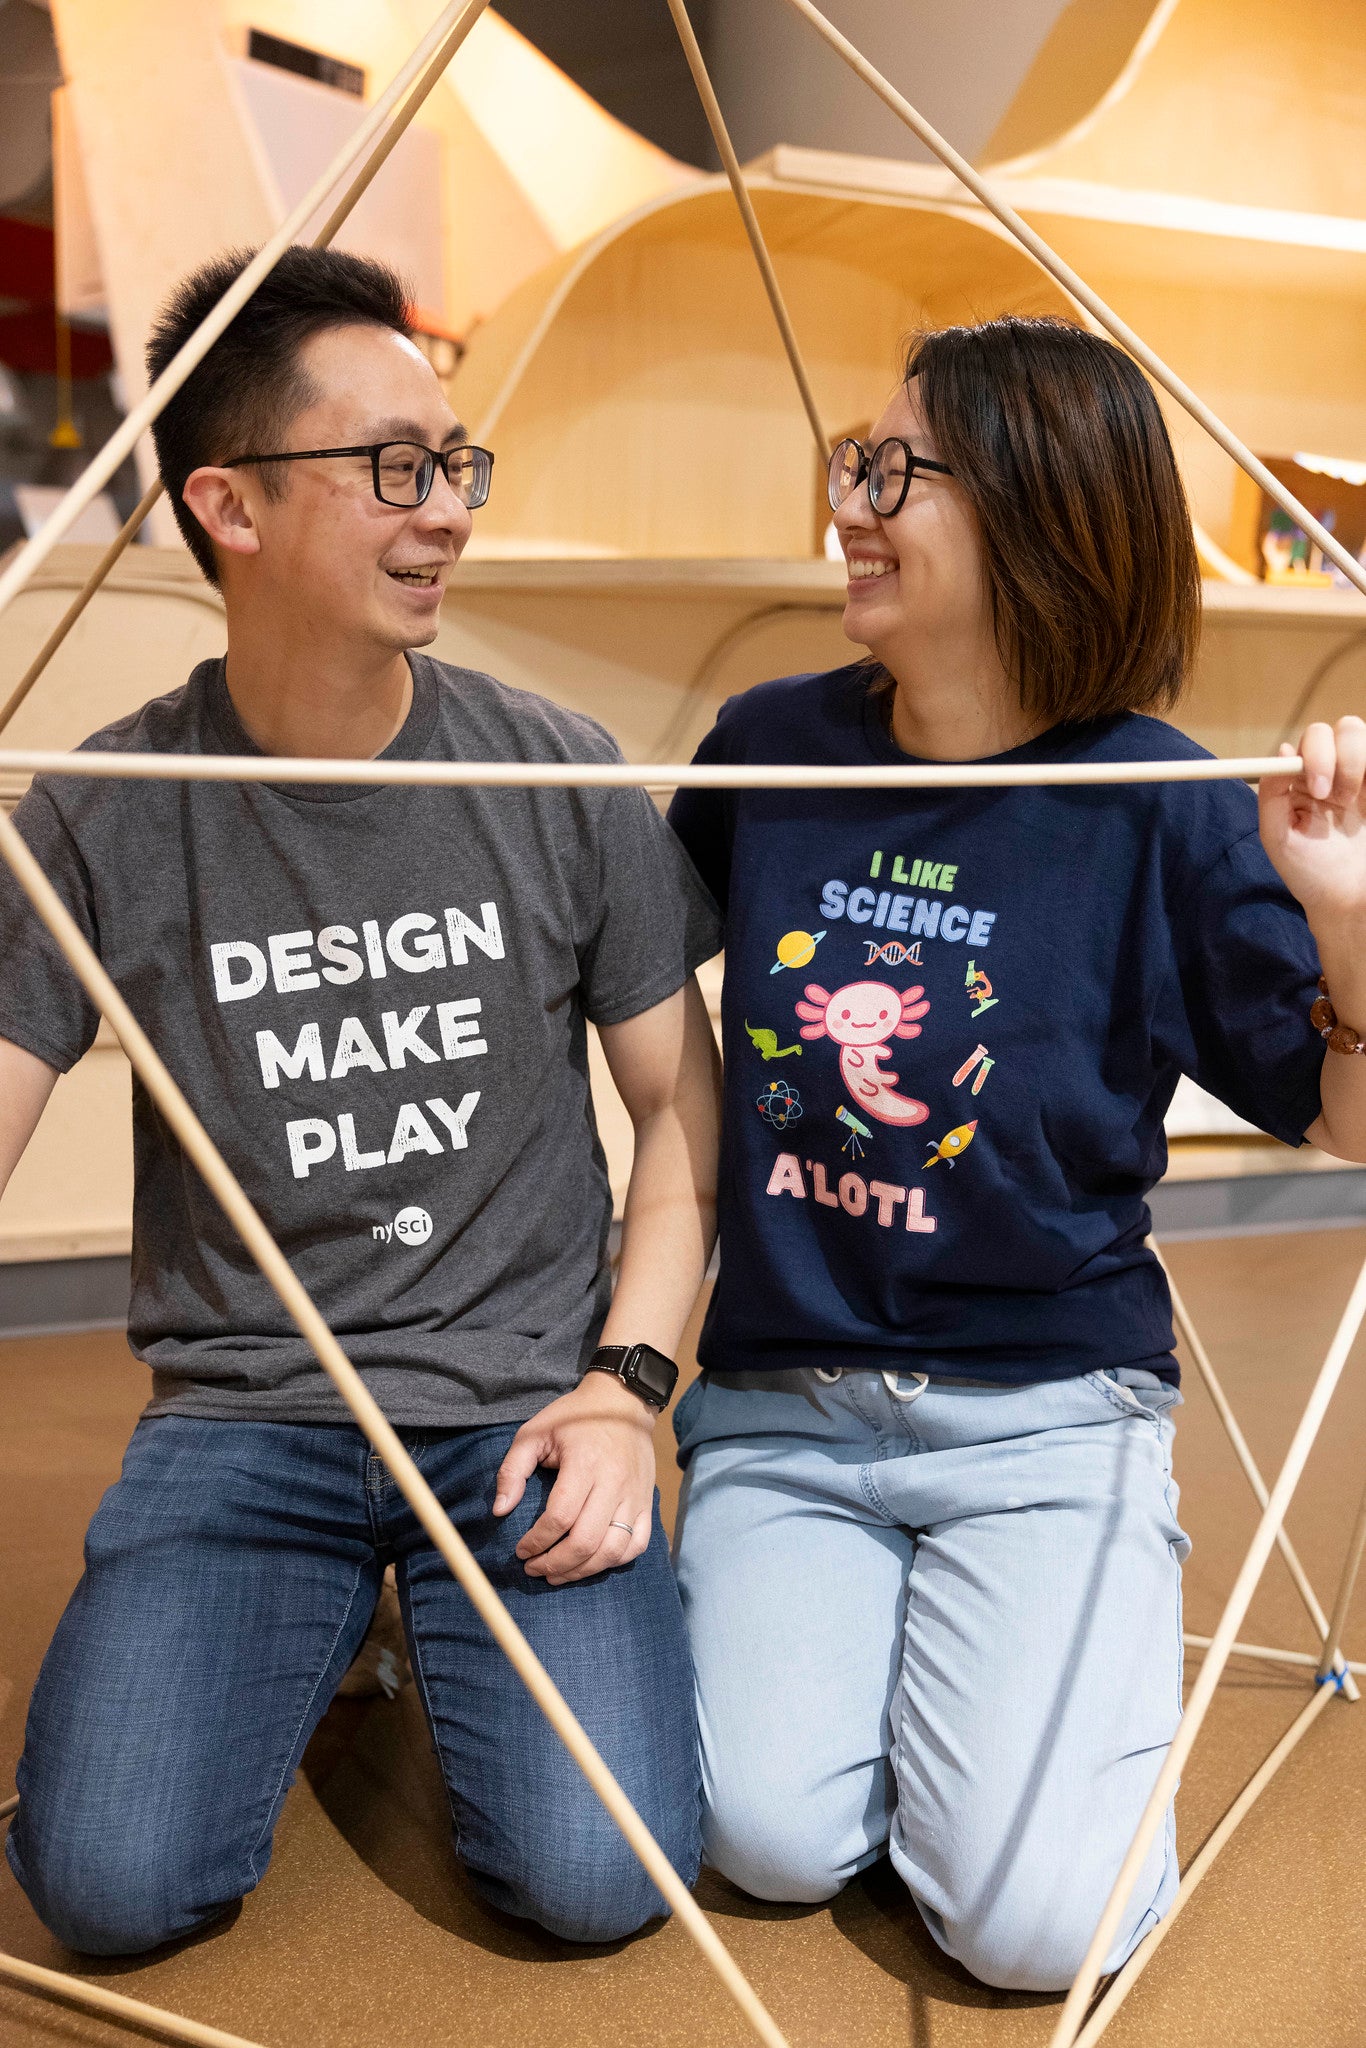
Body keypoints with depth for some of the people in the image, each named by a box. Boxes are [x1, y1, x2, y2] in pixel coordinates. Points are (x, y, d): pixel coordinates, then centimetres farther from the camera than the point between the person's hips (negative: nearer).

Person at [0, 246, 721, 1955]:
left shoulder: (561, 780, -3)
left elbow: (677, 1104, 3)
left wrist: (623, 1381, -6)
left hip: (522, 1396, 0)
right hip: (239, 1412, 0)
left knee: (598, 1876, -15)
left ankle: (452, 1616, 16)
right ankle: (320, 1616, 15)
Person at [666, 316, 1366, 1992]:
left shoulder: (1158, 809, -10)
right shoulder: (769, 751, 0)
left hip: (1042, 1414, -2)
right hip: (777, 1408, 3)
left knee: (1035, 1917, -14)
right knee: (775, 1841, -14)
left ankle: (1079, 1654, 17)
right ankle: (783, 1612, 18)